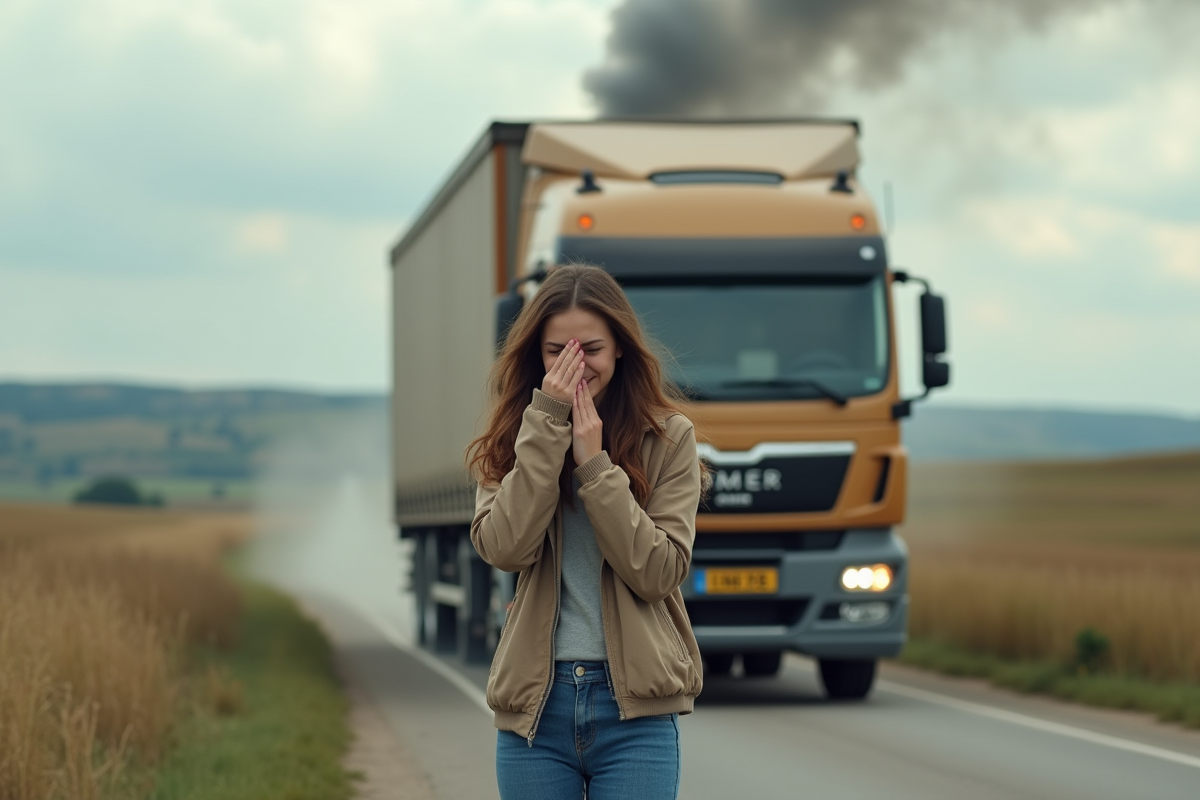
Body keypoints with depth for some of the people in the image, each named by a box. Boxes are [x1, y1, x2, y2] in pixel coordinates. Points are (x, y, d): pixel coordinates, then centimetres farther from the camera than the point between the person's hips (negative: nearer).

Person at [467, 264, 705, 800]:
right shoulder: (512, 440, 7)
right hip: (535, 701, 2)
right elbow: (503, 548, -12)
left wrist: (595, 464, -13)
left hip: (634, 707, -2)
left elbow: (659, 571, -8)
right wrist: (547, 424, -13)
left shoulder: (668, 438, 1)